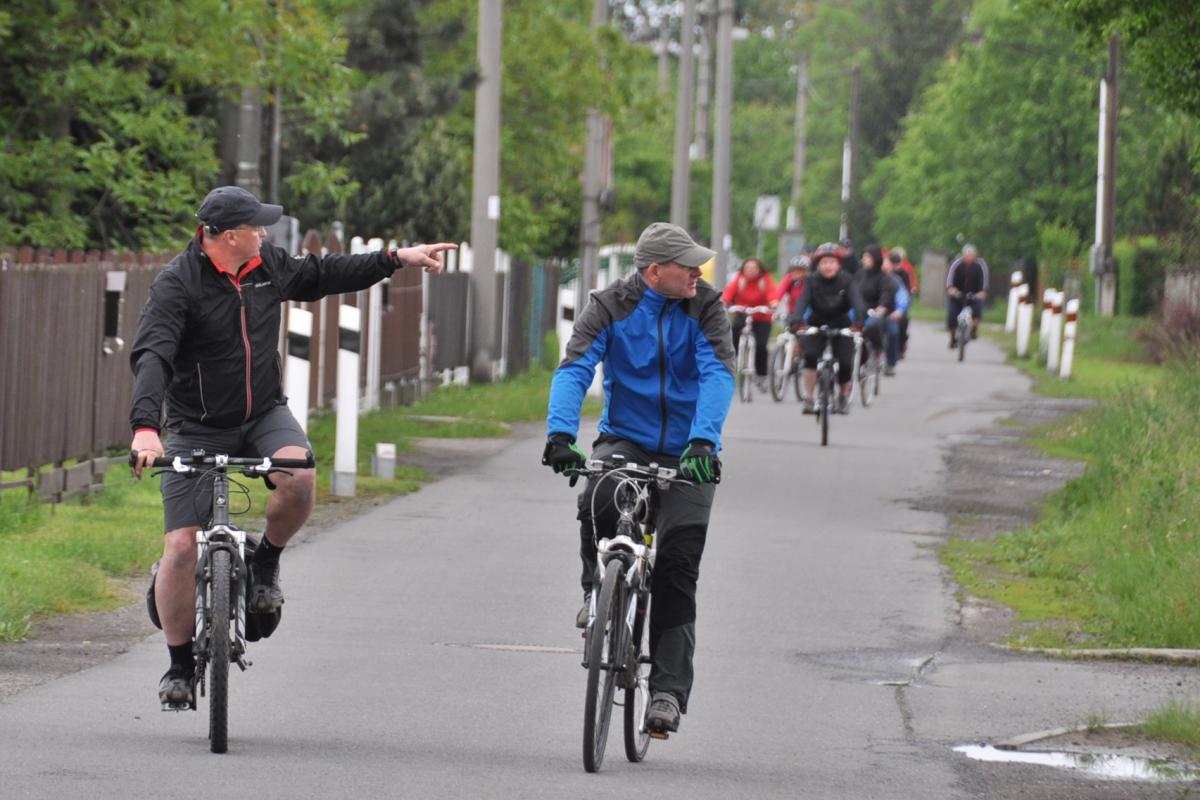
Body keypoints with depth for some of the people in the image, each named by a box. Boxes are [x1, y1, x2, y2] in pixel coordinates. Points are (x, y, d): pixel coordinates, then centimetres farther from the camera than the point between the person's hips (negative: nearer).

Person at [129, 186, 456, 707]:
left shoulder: (267, 266, 0)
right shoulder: (178, 284, -19)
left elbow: (322, 276, 19)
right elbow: (152, 356, -30)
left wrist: (397, 259, 17)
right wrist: (145, 427, -45)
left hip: (264, 414, 4)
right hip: (197, 427, -4)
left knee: (298, 477, -30)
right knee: (182, 548, -11)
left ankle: (266, 564, 0)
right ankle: (179, 665, 7)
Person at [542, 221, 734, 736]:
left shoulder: (704, 308, -9)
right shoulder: (611, 307, -9)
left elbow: (718, 376, -21)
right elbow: (574, 370, -20)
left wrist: (702, 442, -38)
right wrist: (560, 433, -37)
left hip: (685, 452, 0)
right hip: (625, 439, 0)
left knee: (677, 570, -6)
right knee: (598, 502, -33)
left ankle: (668, 691, -1)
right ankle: (597, 589, -4)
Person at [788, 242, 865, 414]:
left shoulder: (847, 281, -12)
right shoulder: (812, 282, -11)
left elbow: (857, 302, -26)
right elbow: (802, 302, -25)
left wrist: (858, 321, -45)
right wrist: (795, 321, -44)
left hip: (842, 327, 0)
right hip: (817, 327, 0)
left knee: (845, 364, -12)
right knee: (811, 356, -25)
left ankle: (843, 394, 20)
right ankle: (809, 399, -16)